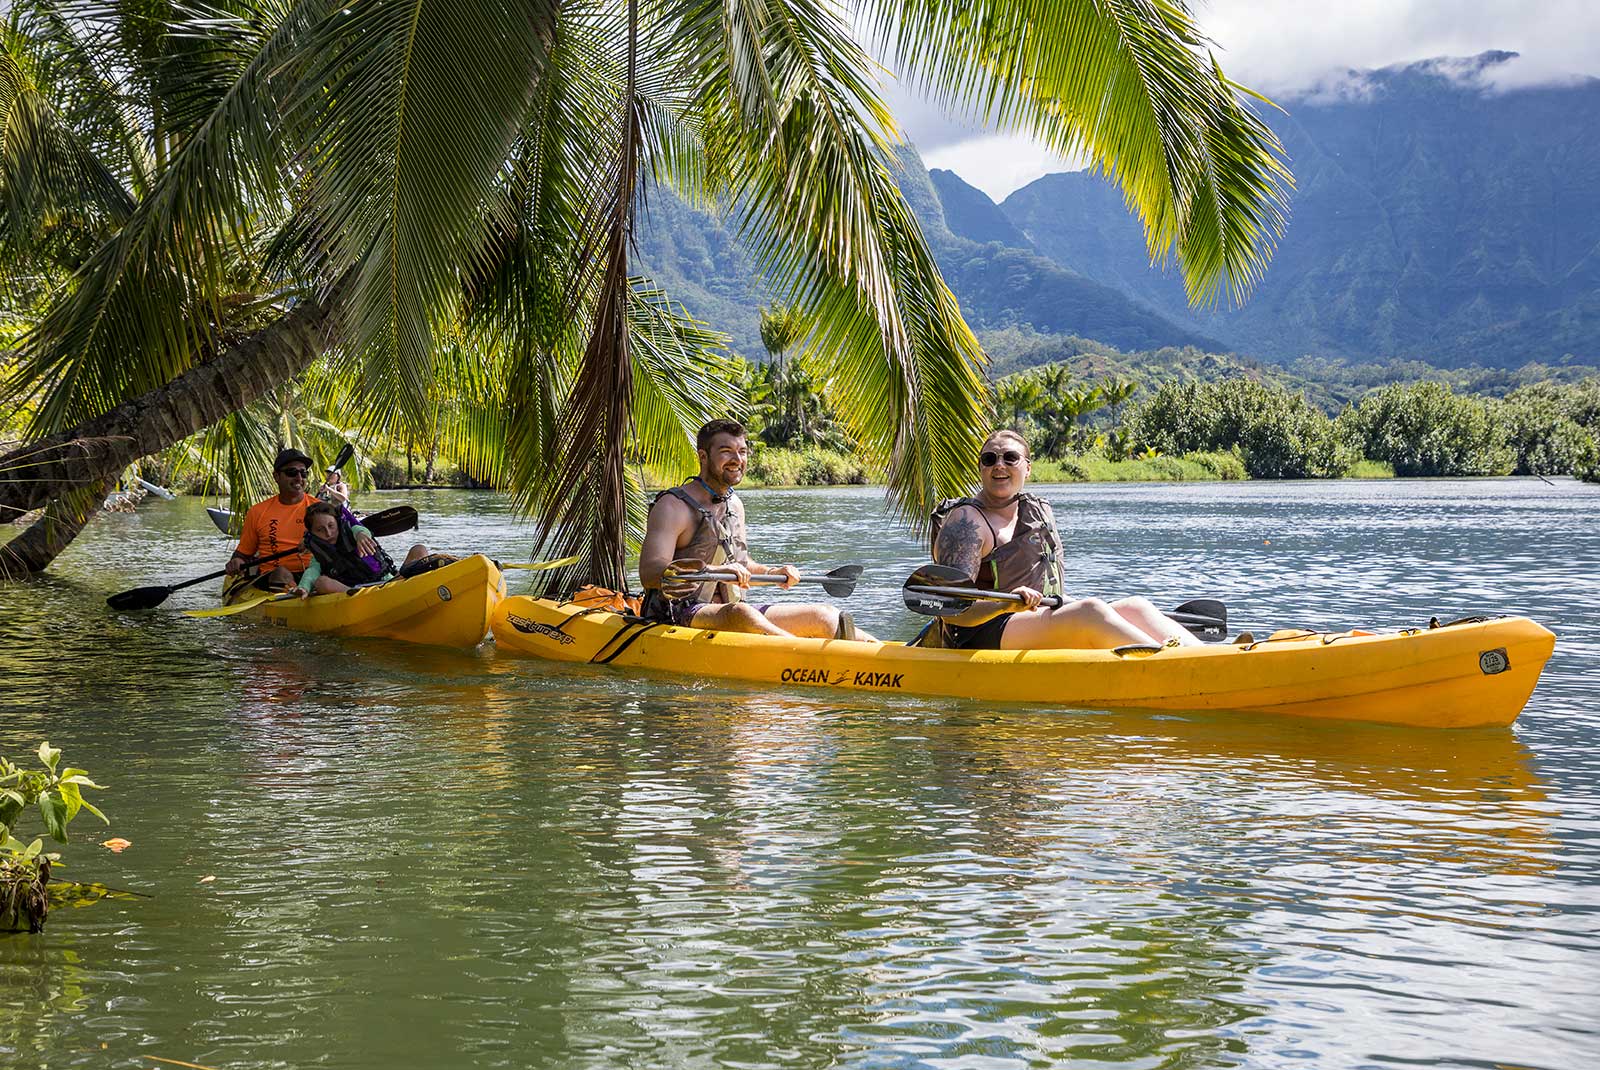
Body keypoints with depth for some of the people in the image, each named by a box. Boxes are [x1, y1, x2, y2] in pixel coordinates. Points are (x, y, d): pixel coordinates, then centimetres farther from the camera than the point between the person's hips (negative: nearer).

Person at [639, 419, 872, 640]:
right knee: (739, 613, -40)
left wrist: (772, 573, 10)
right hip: (679, 616, -8)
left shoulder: (735, 505, 17)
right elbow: (649, 573, -24)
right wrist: (711, 570, -37)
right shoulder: (673, 506, -10)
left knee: (822, 616, -7)